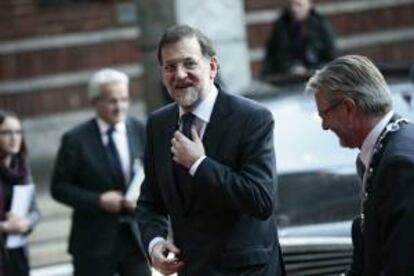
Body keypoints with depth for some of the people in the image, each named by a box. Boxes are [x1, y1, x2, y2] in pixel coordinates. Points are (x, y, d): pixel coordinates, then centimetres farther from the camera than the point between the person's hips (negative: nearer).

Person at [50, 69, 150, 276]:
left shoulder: (142, 132, 5)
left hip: (138, 236, 2)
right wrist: (98, 201, -15)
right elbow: (59, 187, -3)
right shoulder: (76, 140, -4)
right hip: (95, 240, -2)